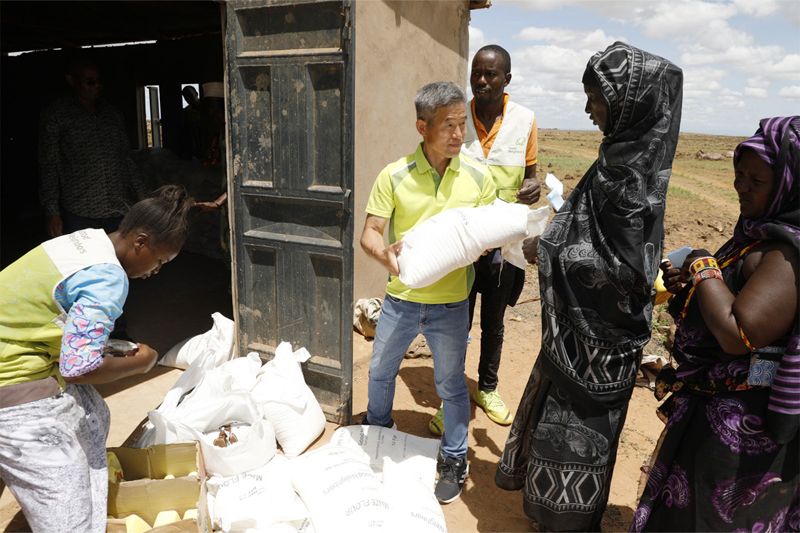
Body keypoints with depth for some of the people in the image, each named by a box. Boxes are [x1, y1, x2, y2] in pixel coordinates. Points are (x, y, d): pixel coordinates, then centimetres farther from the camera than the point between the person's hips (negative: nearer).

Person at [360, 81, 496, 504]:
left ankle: (455, 460, 36)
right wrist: (384, 253, -33)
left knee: (451, 385, 13)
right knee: (380, 372, 20)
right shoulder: (394, 176, -10)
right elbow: (369, 233, -11)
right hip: (400, 299, 1)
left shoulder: (478, 177, -6)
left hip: (451, 304, -1)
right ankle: (377, 437, 50)